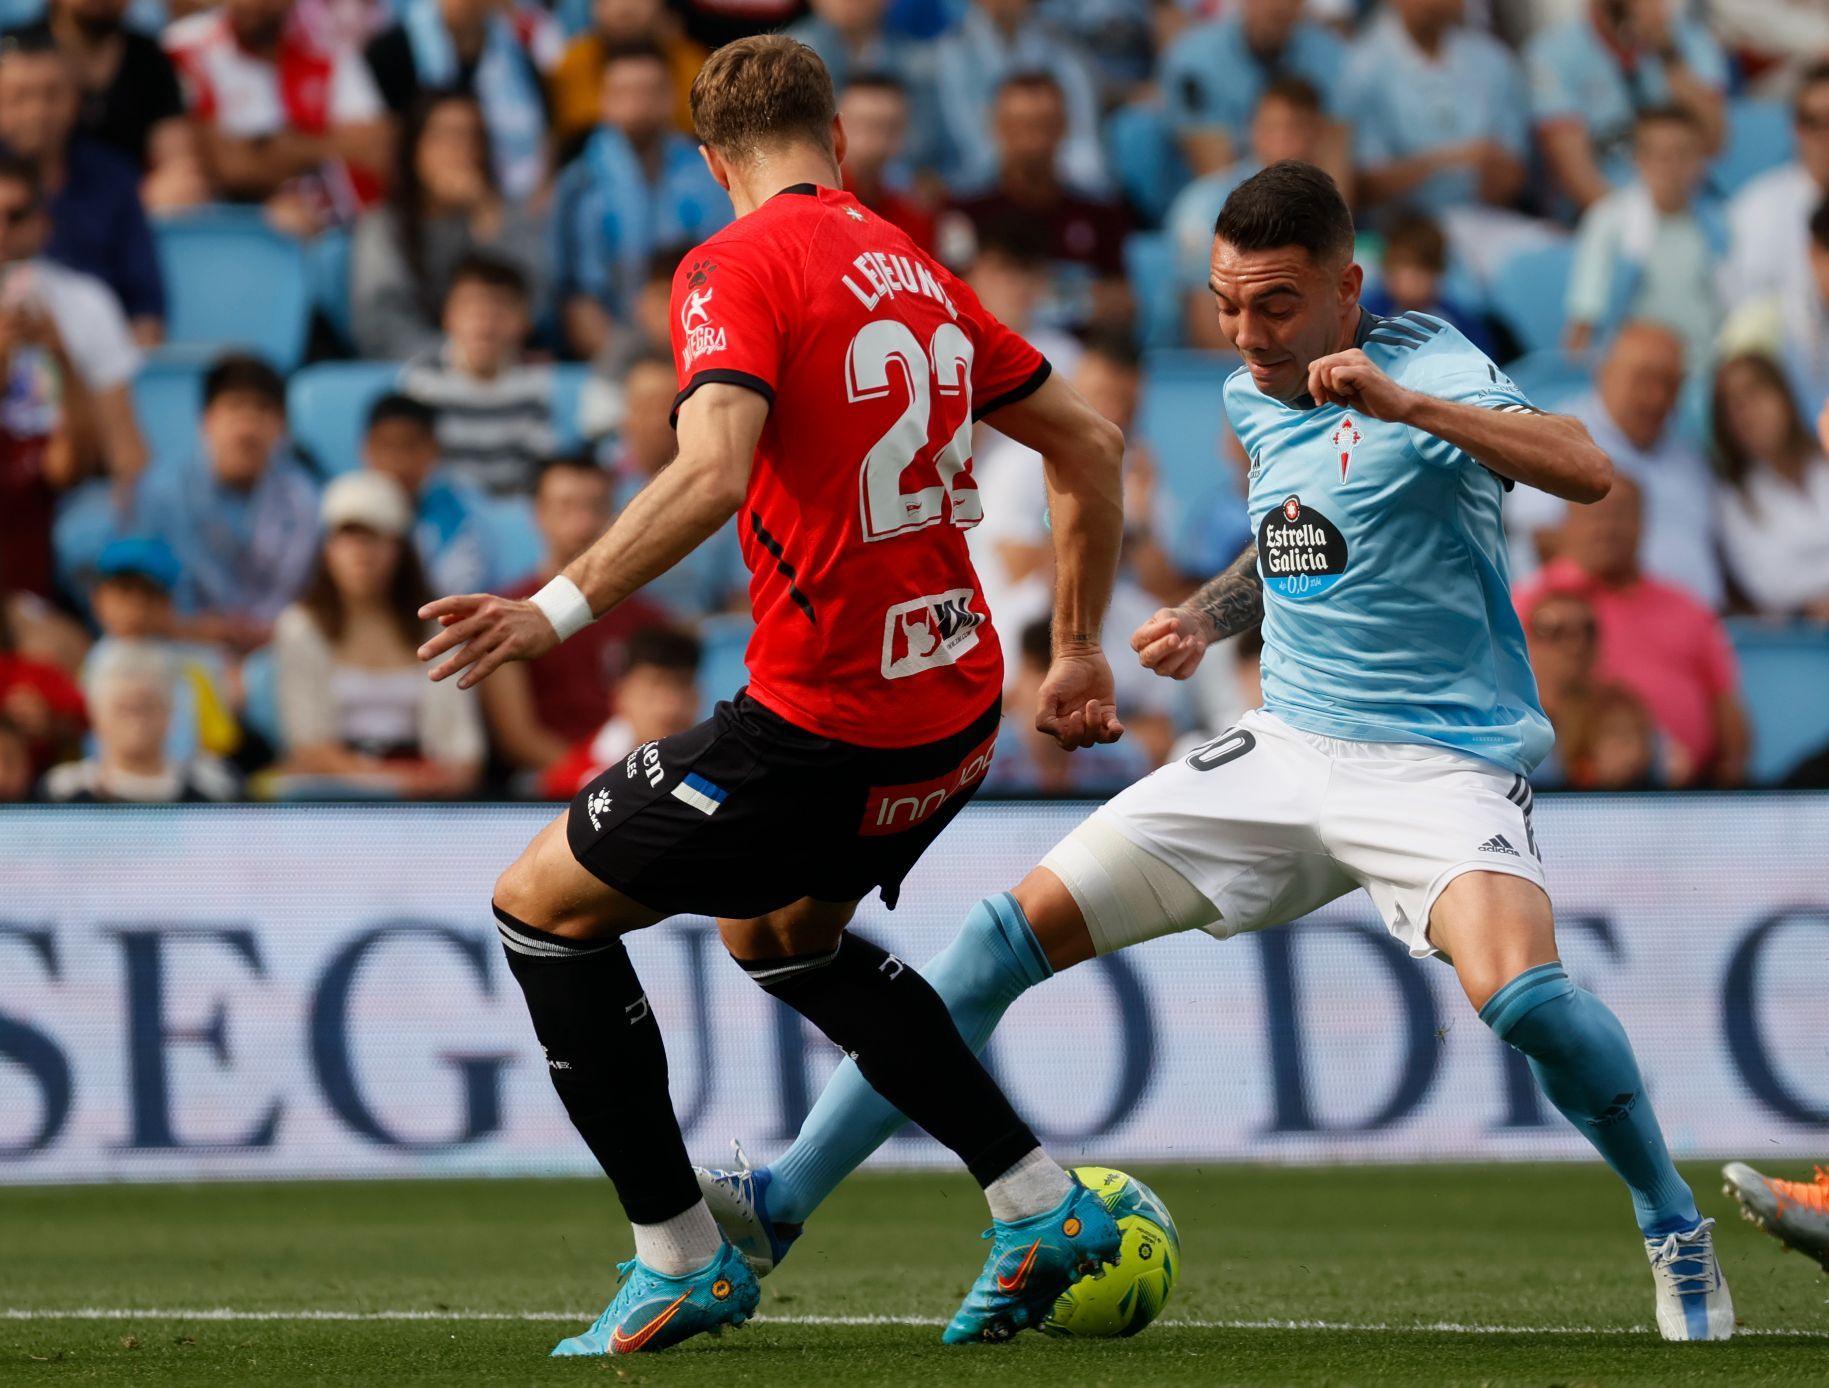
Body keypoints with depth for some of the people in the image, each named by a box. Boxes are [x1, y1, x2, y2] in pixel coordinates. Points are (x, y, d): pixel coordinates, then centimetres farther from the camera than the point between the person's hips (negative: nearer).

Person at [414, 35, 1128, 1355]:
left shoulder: (733, 269, -9)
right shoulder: (915, 270, 13)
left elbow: (714, 469, -26)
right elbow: (1091, 447, 19)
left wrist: (560, 606, -26)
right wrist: (1079, 651, 28)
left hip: (824, 722, -8)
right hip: (956, 706, 8)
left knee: (543, 902, 9)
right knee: (783, 930, 32)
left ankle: (681, 1258, 9)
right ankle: (1041, 1206, 26)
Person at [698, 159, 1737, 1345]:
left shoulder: (1424, 367, -14)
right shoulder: (1256, 401, 8)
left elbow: (1586, 471, -32)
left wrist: (1403, 403, -41)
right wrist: (1210, 617, 11)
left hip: (1439, 762, -7)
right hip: (1286, 749, 7)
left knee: (1519, 991, -34)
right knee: (1016, 931, -2)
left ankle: (1674, 1224, -6)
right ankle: (783, 1204, 3)